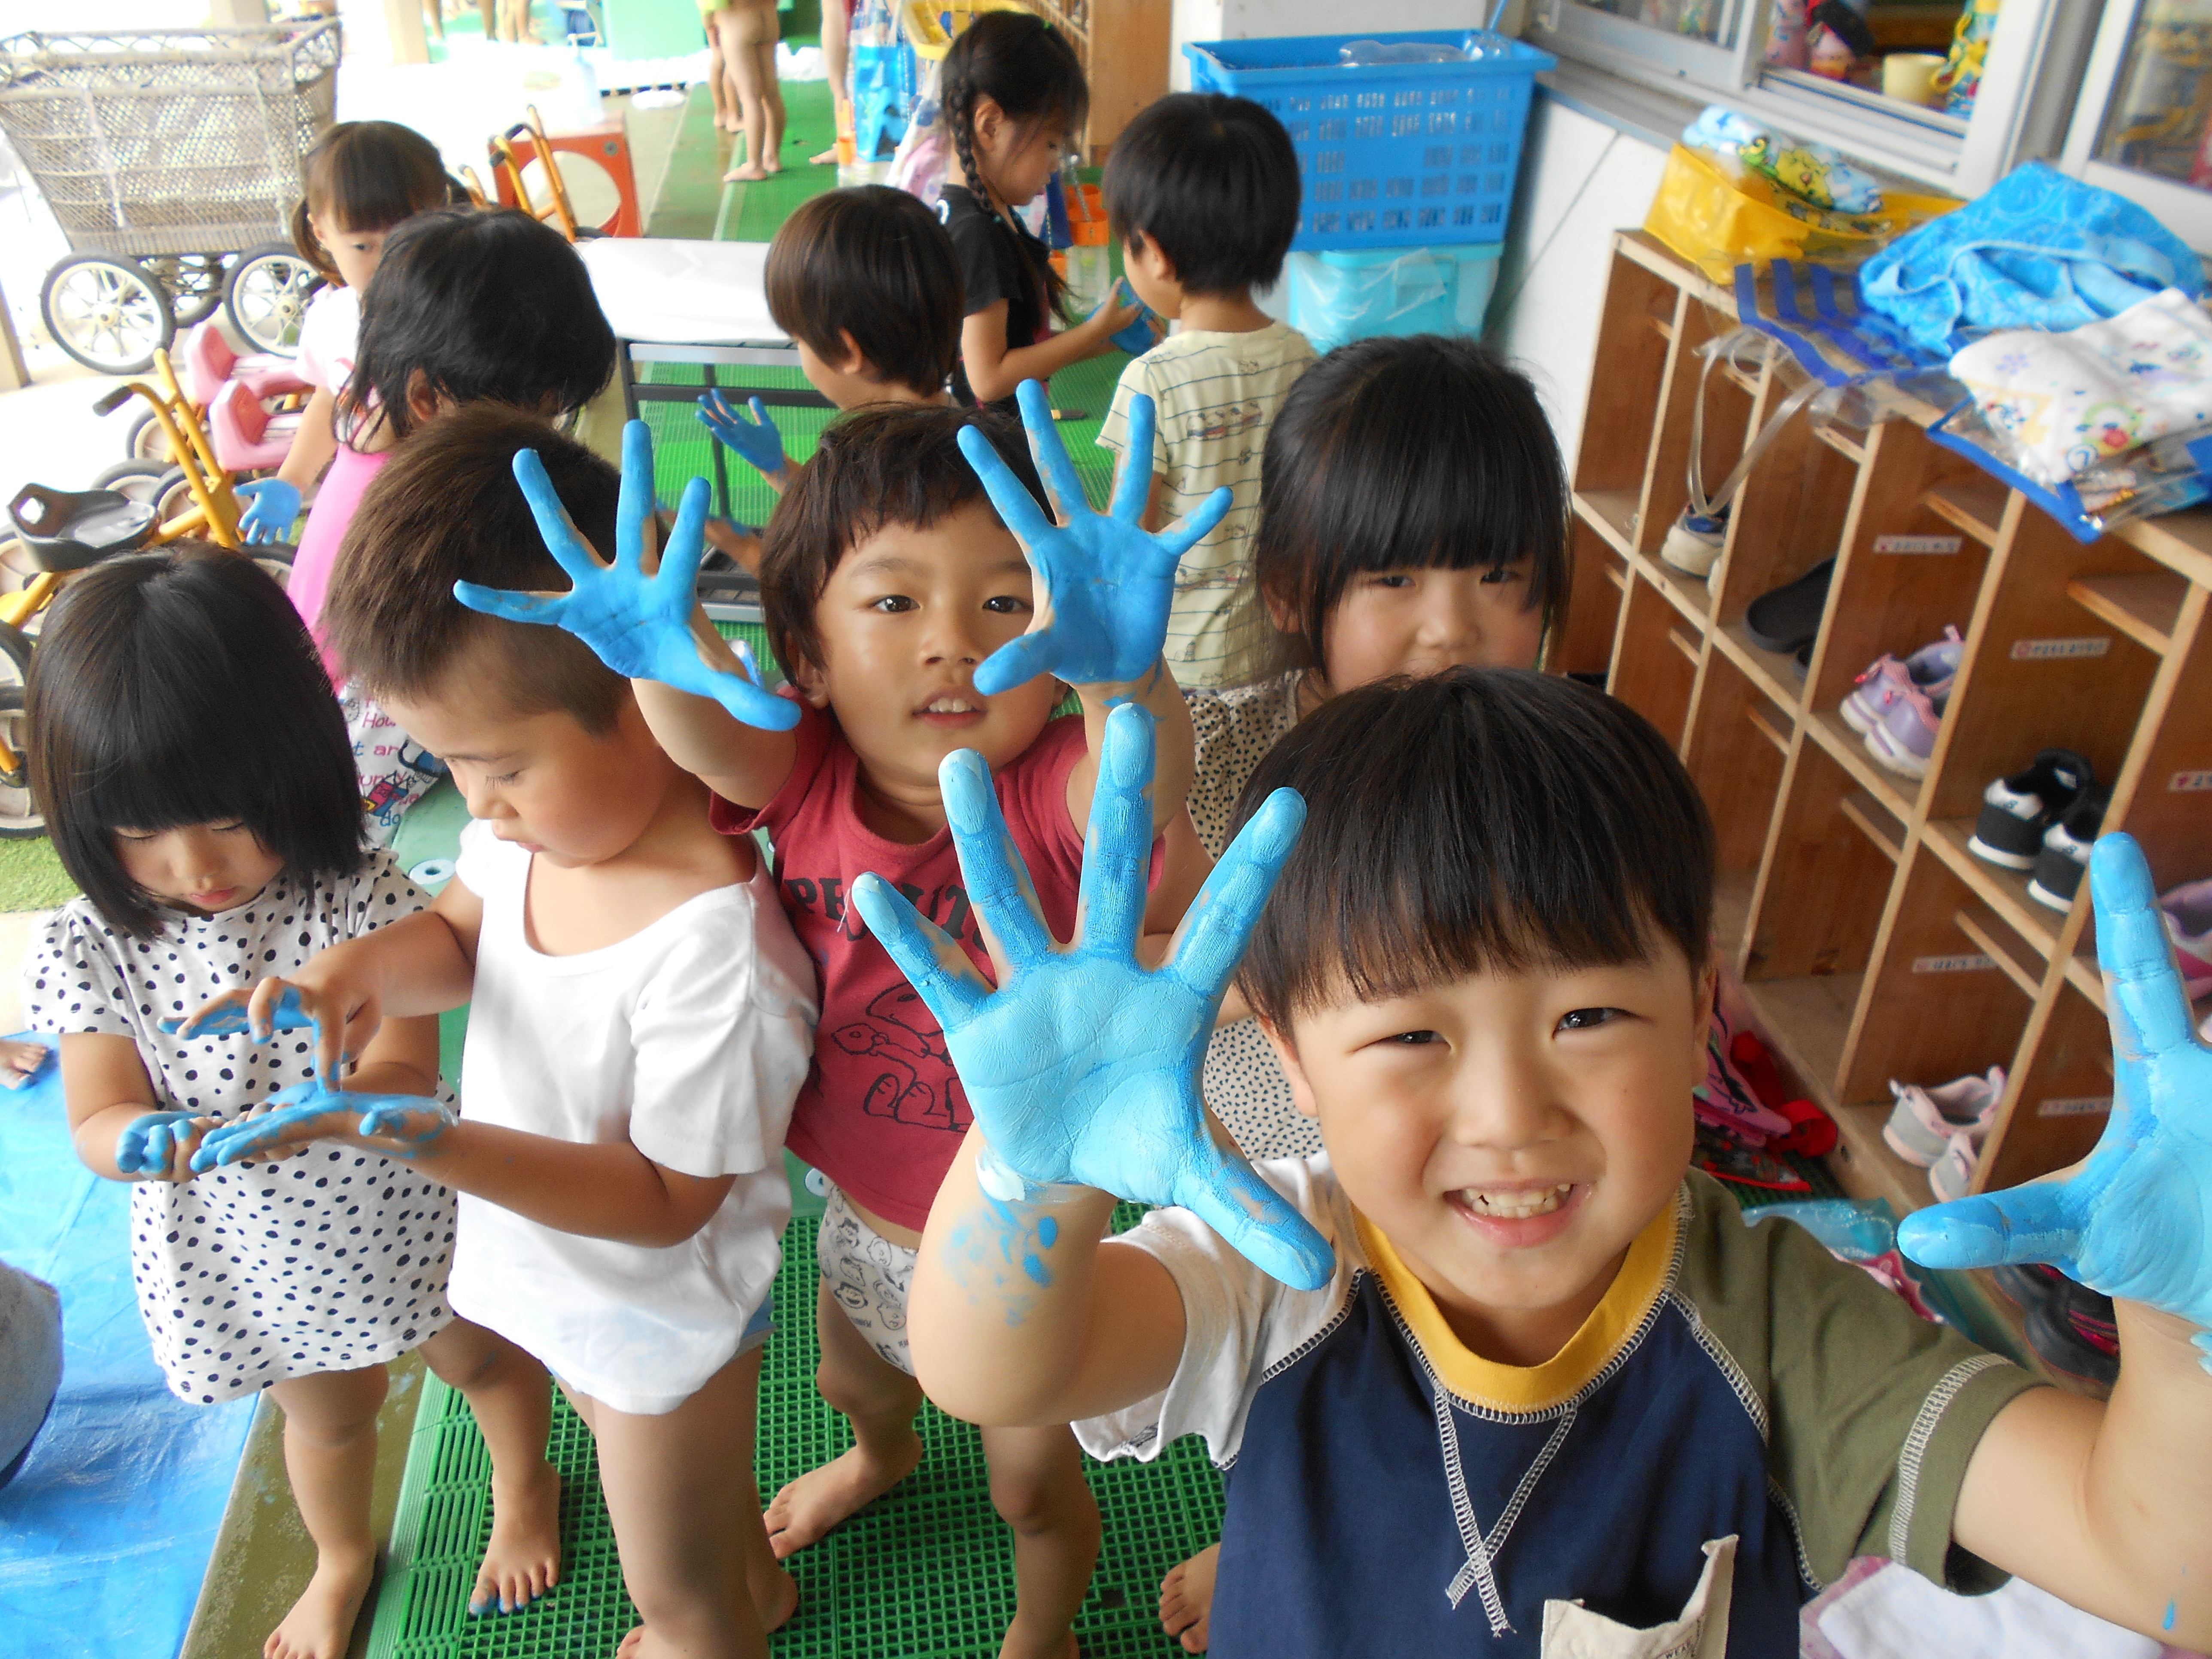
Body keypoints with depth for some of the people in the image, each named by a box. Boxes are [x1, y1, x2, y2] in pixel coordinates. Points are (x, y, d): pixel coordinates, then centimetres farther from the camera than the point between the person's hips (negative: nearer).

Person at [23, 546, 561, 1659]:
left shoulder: (360, 901, -25)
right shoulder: (90, 948, -17)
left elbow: (403, 1073, -27)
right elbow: (95, 1122, -16)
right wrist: (149, 1140, -40)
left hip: (397, 1212, -2)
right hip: (243, 1254, 2)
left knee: (481, 1358, 25)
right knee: (326, 1415, 27)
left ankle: (523, 1492, 57)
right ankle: (342, 1559, 59)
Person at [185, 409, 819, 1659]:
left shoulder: (712, 945, -40)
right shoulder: (550, 808, -17)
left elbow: (663, 1201, -29)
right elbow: (460, 934, 1)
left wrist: (426, 1139, -38)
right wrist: (369, 967, -22)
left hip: (663, 1305, -8)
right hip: (560, 1273, 8)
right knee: (691, 1487, 37)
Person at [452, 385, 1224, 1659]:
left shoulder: (1055, 796, -30)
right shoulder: (808, 777, -20)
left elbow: (1151, 780, -52)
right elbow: (713, 734, -40)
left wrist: (1123, 669, -74)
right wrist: (663, 658, -63)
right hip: (861, 1215, 4)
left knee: (1035, 1487, 22)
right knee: (854, 1382, 36)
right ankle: (886, 1456, 74)